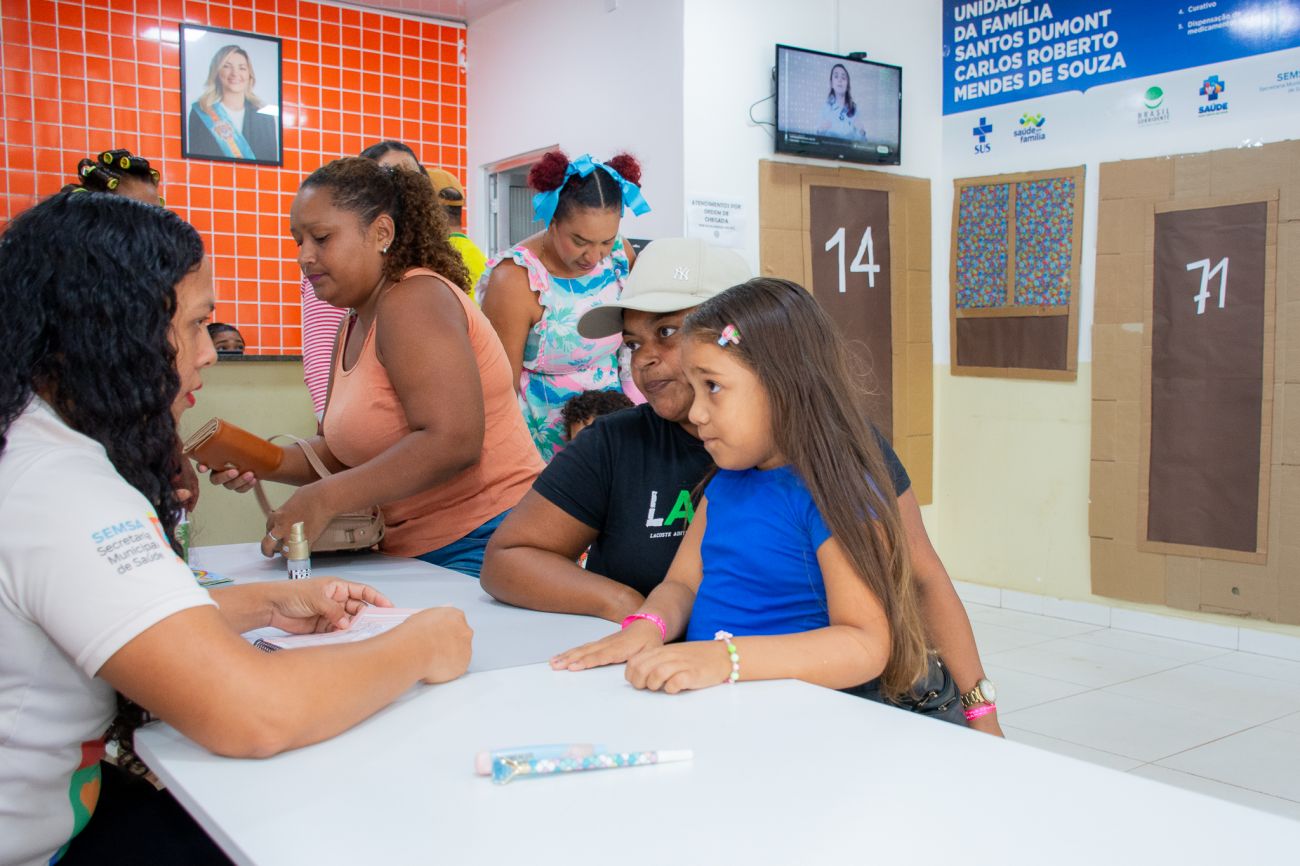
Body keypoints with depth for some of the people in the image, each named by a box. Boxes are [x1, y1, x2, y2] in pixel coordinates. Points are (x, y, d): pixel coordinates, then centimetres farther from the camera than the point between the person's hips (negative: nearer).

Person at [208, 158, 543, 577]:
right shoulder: (354, 326, 15)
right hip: (418, 552, 8)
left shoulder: (414, 299, -14)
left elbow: (451, 443, -24)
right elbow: (348, 452, 14)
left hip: (486, 543, -8)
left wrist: (325, 498, -21)